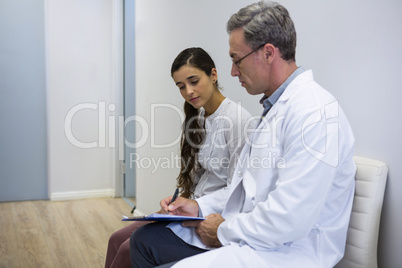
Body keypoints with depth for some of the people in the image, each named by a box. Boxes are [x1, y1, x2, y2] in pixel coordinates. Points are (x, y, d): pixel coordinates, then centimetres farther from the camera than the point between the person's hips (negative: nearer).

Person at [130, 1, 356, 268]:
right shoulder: (275, 107, 13)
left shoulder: (314, 113, -21)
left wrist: (224, 230, -11)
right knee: (145, 239, 5)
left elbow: (289, 220, -26)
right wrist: (200, 207, 8)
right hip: (249, 235, 10)